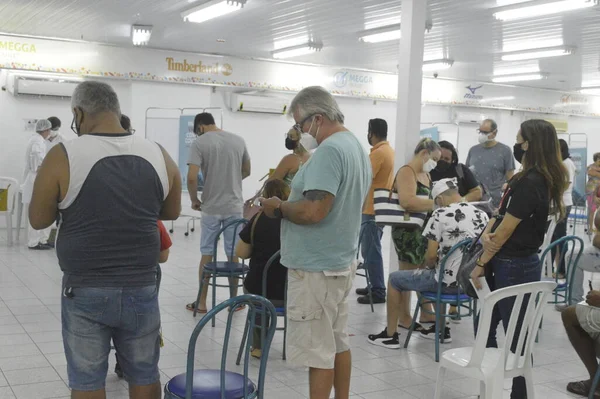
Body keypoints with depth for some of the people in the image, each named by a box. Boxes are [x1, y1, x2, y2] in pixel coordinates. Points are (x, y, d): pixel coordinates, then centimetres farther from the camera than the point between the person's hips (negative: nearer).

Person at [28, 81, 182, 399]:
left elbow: (39, 220, -1)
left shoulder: (63, 157, -11)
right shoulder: (158, 155, -2)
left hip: (85, 292, -2)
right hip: (141, 289, 3)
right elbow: (171, 212, 12)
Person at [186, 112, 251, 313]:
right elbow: (246, 171, 15)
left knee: (207, 254, 7)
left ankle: (202, 302, 12)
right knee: (233, 254, 10)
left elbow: (192, 177, -17)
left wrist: (194, 200, -1)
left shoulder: (199, 143, -9)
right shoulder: (238, 140, 4)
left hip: (211, 207, -3)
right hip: (234, 206, 3)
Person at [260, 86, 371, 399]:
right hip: (340, 261, 10)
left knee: (317, 350, 0)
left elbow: (314, 211, -28)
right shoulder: (357, 147, 13)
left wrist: (279, 207, -11)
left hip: (316, 267, -10)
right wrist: (288, 205, 12)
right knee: (338, 342, 17)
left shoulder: (329, 150, -20)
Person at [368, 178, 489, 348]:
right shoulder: (482, 215, 4)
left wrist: (426, 267, 9)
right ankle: (441, 328, 37)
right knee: (433, 272, 37)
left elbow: (431, 255, -15)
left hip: (448, 281, -7)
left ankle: (390, 335, 18)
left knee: (394, 279, 14)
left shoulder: (440, 214, -14)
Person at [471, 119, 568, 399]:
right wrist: (486, 233, -11)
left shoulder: (530, 182, -21)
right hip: (509, 264, 10)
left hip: (515, 267, -10)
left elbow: (506, 230, -18)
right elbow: (501, 217, 10)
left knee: (516, 337, 3)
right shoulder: (528, 178, 9)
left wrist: (481, 264, -9)